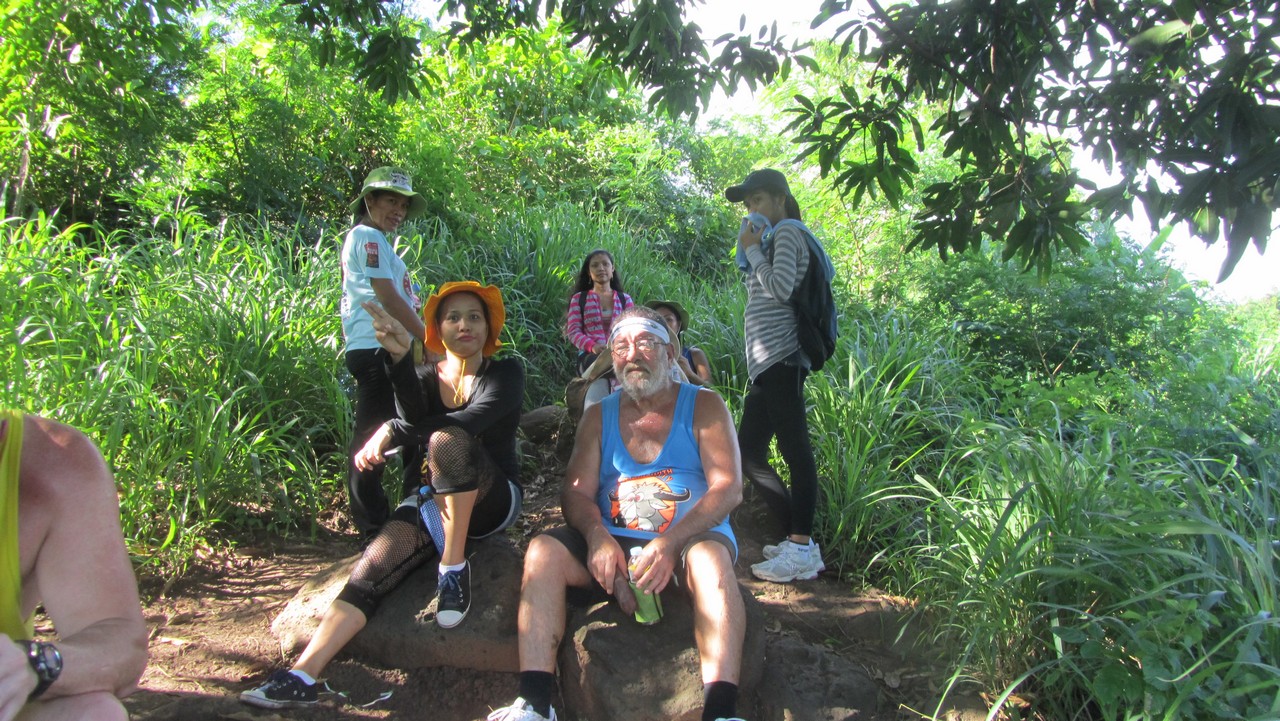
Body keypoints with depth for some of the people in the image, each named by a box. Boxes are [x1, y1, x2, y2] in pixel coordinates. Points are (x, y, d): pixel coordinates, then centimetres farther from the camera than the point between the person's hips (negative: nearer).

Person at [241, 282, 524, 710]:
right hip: (434, 500, 4)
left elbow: (473, 420, -22)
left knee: (447, 439, -34)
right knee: (370, 571, -20)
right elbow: (416, 413, -15)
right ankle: (303, 677, -26)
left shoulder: (505, 373, 0)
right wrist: (401, 357, -34)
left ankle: (454, 568, -25)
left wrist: (391, 433, -22)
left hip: (493, 501, -4)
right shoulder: (426, 377, 10)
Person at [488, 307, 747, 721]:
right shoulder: (599, 416, 14)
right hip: (614, 545, 3)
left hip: (689, 541, -3)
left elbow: (729, 488, -9)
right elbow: (577, 492, 5)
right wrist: (597, 535, -20)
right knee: (543, 550, -22)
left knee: (710, 558, -36)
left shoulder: (703, 406, 3)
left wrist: (670, 542, -25)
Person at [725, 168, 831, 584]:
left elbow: (780, 288, -16)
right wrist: (750, 252, 16)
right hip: (766, 362, 11)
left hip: (780, 358, -11)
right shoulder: (776, 239, 26)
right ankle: (799, 540, 13)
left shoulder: (787, 231, -3)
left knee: (795, 451, -10)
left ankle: (801, 551, -7)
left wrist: (752, 250, -5)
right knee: (748, 454, 10)